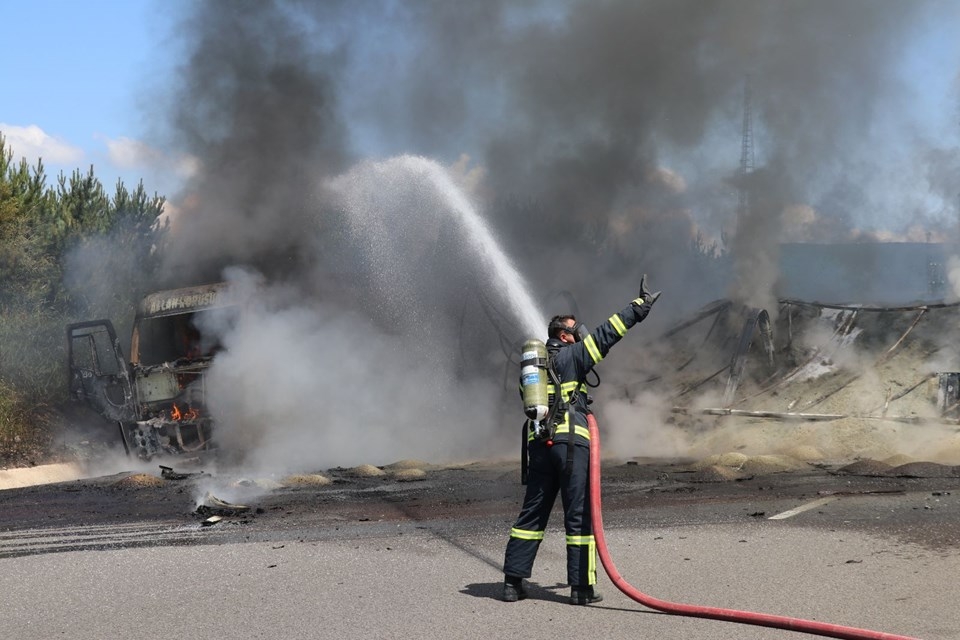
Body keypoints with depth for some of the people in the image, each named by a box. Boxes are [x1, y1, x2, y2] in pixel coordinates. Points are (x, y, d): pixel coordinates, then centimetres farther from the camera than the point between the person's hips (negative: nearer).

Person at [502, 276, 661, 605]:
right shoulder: (570, 356, 0)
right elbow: (604, 336, -3)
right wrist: (639, 307, 2)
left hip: (538, 442, 7)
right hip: (570, 440, -7)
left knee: (532, 513, 10)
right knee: (579, 515, -2)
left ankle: (513, 581, 9)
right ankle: (582, 587, -2)